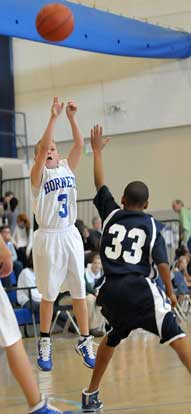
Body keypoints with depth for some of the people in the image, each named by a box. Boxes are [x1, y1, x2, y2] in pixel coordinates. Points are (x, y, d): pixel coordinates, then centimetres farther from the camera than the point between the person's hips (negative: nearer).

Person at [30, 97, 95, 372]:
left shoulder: (67, 168, 9)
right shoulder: (39, 174, -3)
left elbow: (79, 144, -4)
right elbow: (42, 146, -19)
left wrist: (72, 117, -14)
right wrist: (54, 117, -22)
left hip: (71, 236, 4)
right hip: (48, 238, -4)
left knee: (79, 292, 5)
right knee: (49, 294, 3)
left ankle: (85, 342, 12)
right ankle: (44, 344, 15)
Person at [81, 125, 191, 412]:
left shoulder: (111, 214, 11)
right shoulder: (151, 225, 4)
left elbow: (100, 184, 23)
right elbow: (162, 262, -3)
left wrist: (97, 150, 33)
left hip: (111, 290, 4)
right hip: (138, 288, -4)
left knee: (114, 337, 27)